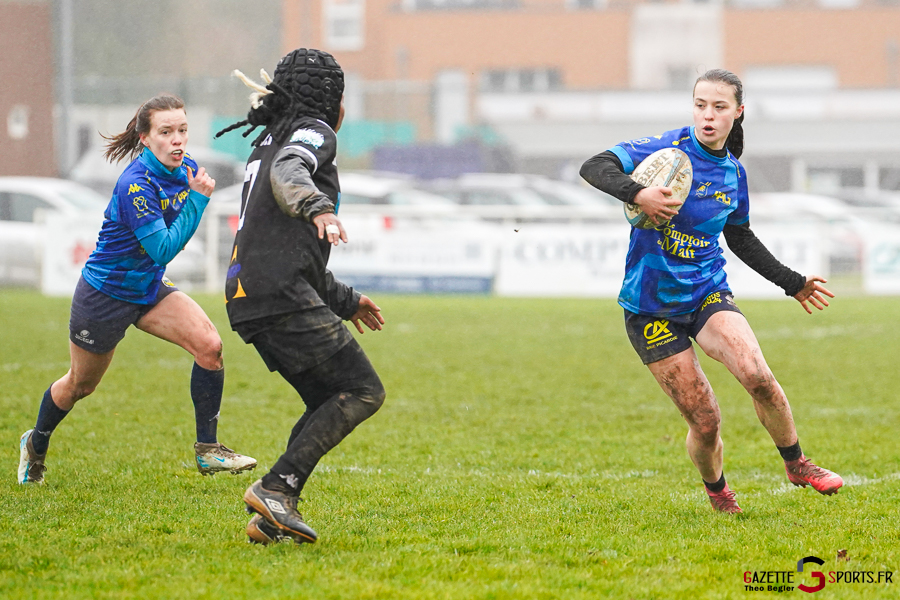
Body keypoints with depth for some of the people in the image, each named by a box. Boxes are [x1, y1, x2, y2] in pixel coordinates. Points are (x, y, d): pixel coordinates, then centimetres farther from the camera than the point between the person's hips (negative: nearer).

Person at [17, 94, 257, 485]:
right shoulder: (136, 185, -30)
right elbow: (163, 250, -34)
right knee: (80, 385, 13)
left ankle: (207, 450, -6)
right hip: (105, 295, -6)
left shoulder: (187, 170, -6)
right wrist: (198, 199, -34)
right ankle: (36, 445, 42)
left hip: (149, 288, 6)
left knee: (209, 345, -16)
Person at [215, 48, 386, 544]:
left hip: (249, 299, 10)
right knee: (364, 391, -9)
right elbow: (287, 174, -24)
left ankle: (270, 517, 0)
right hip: (283, 298, -10)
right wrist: (318, 208, -43)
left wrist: (344, 301, 41)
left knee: (328, 403, 12)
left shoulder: (267, 143, 30)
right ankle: (276, 489, -18)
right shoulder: (313, 132, 2)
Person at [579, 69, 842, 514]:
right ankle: (716, 491, 25)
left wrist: (793, 283, 23)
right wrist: (638, 194, -39)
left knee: (756, 375, -25)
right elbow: (594, 168, -21)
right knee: (704, 420, -7)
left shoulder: (733, 171, 6)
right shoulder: (668, 150, -10)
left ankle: (797, 465, -1)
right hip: (651, 305, -3)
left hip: (708, 292, 3)